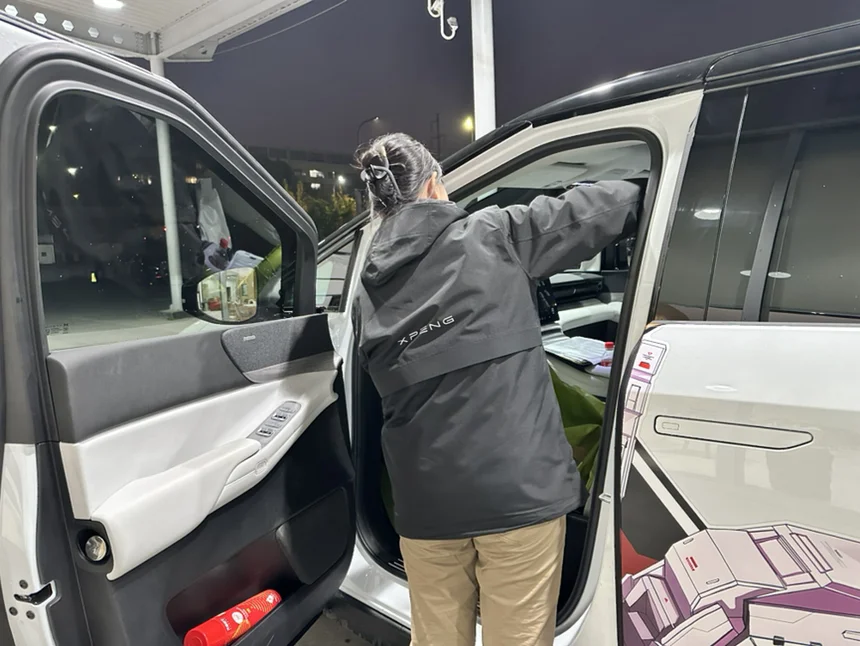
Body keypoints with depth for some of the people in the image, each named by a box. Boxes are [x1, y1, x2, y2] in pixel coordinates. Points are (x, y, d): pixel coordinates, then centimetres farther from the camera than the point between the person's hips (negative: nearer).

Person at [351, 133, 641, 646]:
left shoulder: (368, 295, 7)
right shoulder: (493, 238, -4)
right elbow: (610, 206, 1)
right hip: (519, 491, -4)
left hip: (426, 502, 4)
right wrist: (643, 193, 21)